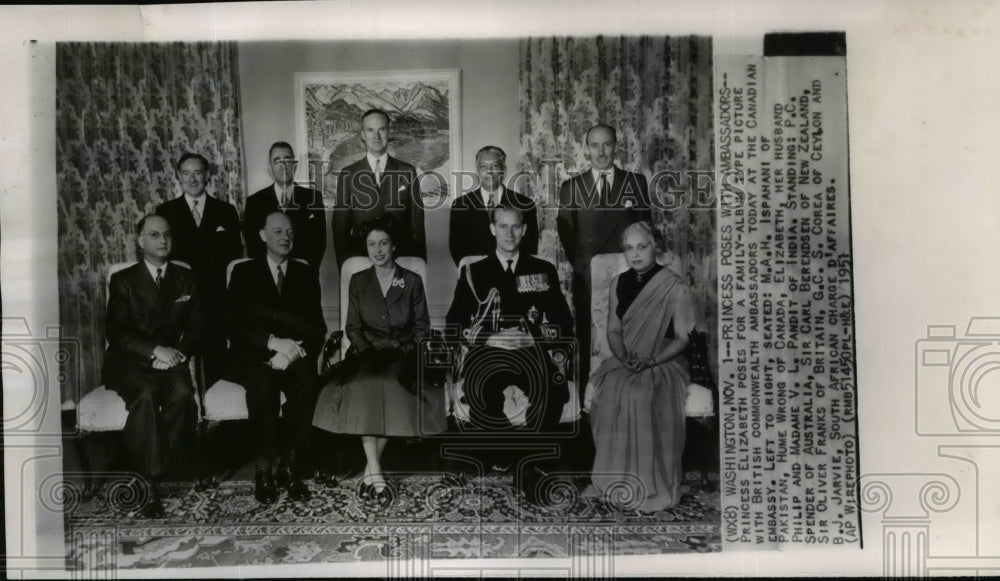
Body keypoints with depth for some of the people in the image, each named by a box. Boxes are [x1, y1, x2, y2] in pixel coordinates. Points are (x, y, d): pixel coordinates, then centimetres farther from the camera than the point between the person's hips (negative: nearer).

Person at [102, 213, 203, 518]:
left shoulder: (185, 279, 14)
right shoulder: (123, 281, 6)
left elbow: (196, 328, 11)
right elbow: (115, 333, -4)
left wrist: (179, 352, -10)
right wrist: (154, 350, -18)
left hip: (171, 358, 2)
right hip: (129, 362, -2)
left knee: (182, 393, -31)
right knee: (146, 394, -34)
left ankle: (149, 478, -20)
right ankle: (150, 476, -27)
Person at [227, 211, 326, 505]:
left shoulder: (306, 274, 15)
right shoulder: (244, 272, 10)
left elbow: (317, 327, 7)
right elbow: (235, 326, -2)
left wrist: (292, 350, -13)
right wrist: (273, 342, -18)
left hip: (293, 355, 1)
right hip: (254, 356, -1)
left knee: (307, 380, -32)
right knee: (262, 384, -35)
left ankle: (290, 466, -23)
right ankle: (264, 467, -22)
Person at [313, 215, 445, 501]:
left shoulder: (412, 281, 9)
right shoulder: (358, 282, 13)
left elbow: (422, 326, 9)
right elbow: (353, 327, 10)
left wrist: (407, 353, -7)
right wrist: (366, 350, -7)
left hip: (403, 352, -1)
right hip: (368, 349, 1)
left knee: (392, 384, -32)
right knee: (362, 384, -32)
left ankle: (371, 469, -19)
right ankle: (375, 469, -32)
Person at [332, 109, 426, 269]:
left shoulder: (407, 172, 3)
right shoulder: (348, 174, 3)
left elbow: (417, 222, 4)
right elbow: (340, 226, 6)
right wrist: (344, 266, 1)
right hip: (360, 258, 0)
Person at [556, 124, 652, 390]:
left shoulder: (636, 182, 9)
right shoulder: (571, 186, 9)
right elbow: (565, 233, 11)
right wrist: (581, 264, 3)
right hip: (587, 278, 0)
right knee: (587, 343, 0)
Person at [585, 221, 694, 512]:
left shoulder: (675, 287, -6)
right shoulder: (619, 283, 9)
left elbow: (683, 338, -6)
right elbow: (614, 330, 12)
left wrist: (649, 362, -17)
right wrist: (623, 357, -8)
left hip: (663, 363, -4)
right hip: (625, 360, 5)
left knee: (642, 398, -29)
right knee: (606, 391, -21)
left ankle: (656, 488, -15)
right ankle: (610, 478, -6)